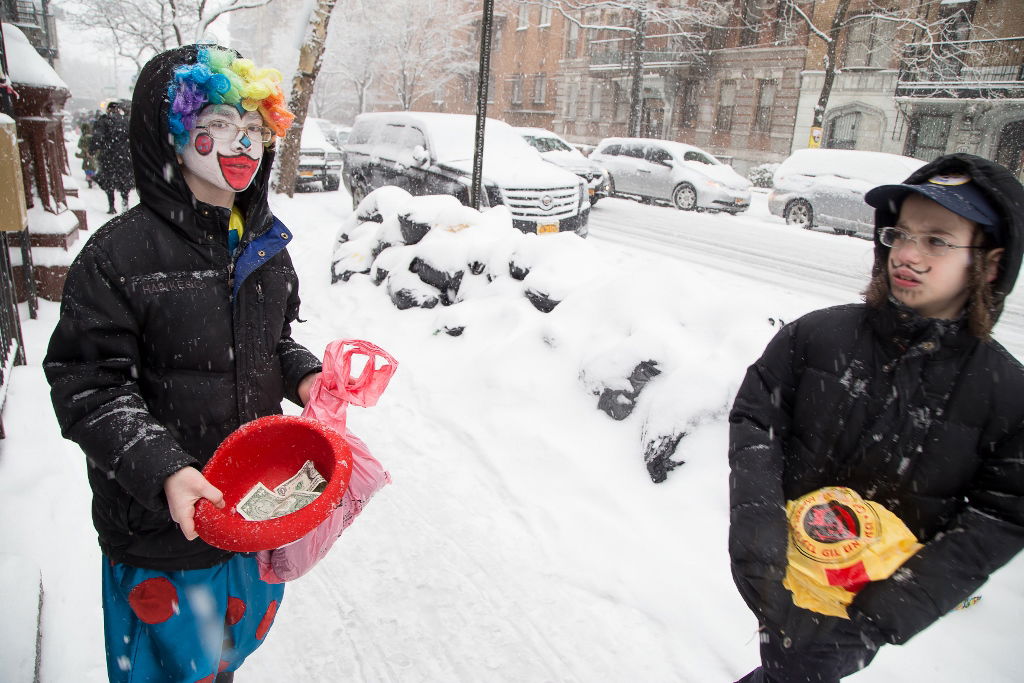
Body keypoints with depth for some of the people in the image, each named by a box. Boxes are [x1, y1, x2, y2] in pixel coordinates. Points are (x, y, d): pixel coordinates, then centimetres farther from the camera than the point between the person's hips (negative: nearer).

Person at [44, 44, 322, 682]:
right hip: (162, 514, -5)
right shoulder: (120, 255, -18)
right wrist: (161, 469, -28)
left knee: (245, 632, 28)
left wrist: (303, 374, -7)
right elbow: (89, 390, -16)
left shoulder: (266, 245, 1)